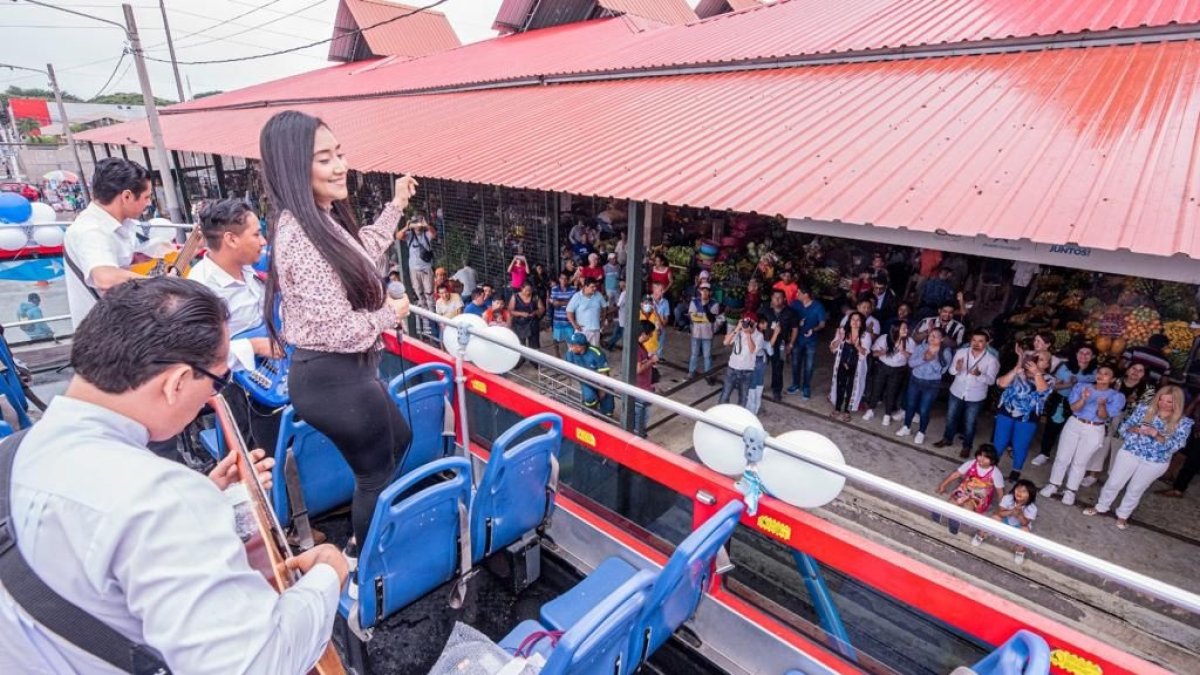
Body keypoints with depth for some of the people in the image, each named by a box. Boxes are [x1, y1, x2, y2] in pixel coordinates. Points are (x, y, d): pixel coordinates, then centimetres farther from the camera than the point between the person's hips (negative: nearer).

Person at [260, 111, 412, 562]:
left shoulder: (323, 217, 4)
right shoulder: (301, 237, -26)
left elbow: (361, 254, 25)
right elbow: (340, 330, -29)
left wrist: (396, 206, 25)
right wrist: (391, 313, -11)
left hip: (340, 372, 10)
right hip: (334, 379, -10)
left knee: (398, 438, 27)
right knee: (376, 473, 10)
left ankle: (365, 538, 47)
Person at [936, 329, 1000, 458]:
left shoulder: (992, 360, -13)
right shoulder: (961, 352, -7)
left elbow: (991, 380, -17)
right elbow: (951, 371, -5)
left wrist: (979, 374, -37)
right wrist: (956, 368, -29)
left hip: (975, 397, -2)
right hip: (956, 393, 2)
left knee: (969, 423, 12)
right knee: (951, 418, 18)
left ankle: (966, 446, 31)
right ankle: (947, 439, 39)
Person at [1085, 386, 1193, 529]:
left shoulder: (1184, 422, -8)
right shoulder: (1144, 409, -6)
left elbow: (1175, 446, -18)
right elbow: (1124, 427, -5)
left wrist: (1156, 434, -34)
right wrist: (1135, 429, -26)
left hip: (1156, 462, -1)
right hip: (1130, 453, 1)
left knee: (1135, 490, 14)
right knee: (1113, 483, 9)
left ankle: (1123, 515, 33)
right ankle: (1101, 507, 29)